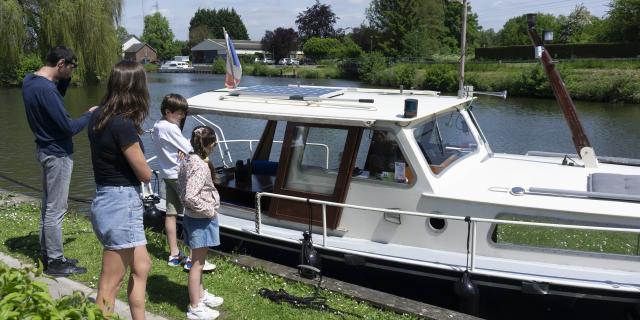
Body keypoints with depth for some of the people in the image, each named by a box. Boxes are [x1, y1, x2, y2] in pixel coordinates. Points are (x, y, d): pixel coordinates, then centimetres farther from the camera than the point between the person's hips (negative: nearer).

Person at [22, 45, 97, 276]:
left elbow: (58, 95, 23)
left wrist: (65, 78, 6)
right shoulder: (45, 89, -24)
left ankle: (48, 254, 28)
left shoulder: (30, 81, 4)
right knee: (56, 209, 0)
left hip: (46, 150, 10)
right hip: (58, 154, -10)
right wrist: (90, 114, -7)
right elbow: (69, 127, -24)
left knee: (49, 206, 17)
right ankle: (55, 262, 10)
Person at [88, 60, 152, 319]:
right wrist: (141, 164, 8)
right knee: (110, 286, 4)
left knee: (141, 268, 21)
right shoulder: (124, 125, -20)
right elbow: (145, 174, -11)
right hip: (121, 204, -9)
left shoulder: (98, 116, 5)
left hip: (107, 199, 9)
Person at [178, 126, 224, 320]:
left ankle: (200, 294, 39)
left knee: (198, 261, 23)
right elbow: (191, 197, -30)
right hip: (201, 219, -9)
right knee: (198, 263, 2)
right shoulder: (200, 166, -23)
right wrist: (210, 211, -19)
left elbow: (184, 191, 14)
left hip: (193, 217, 9)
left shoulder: (187, 161, 5)